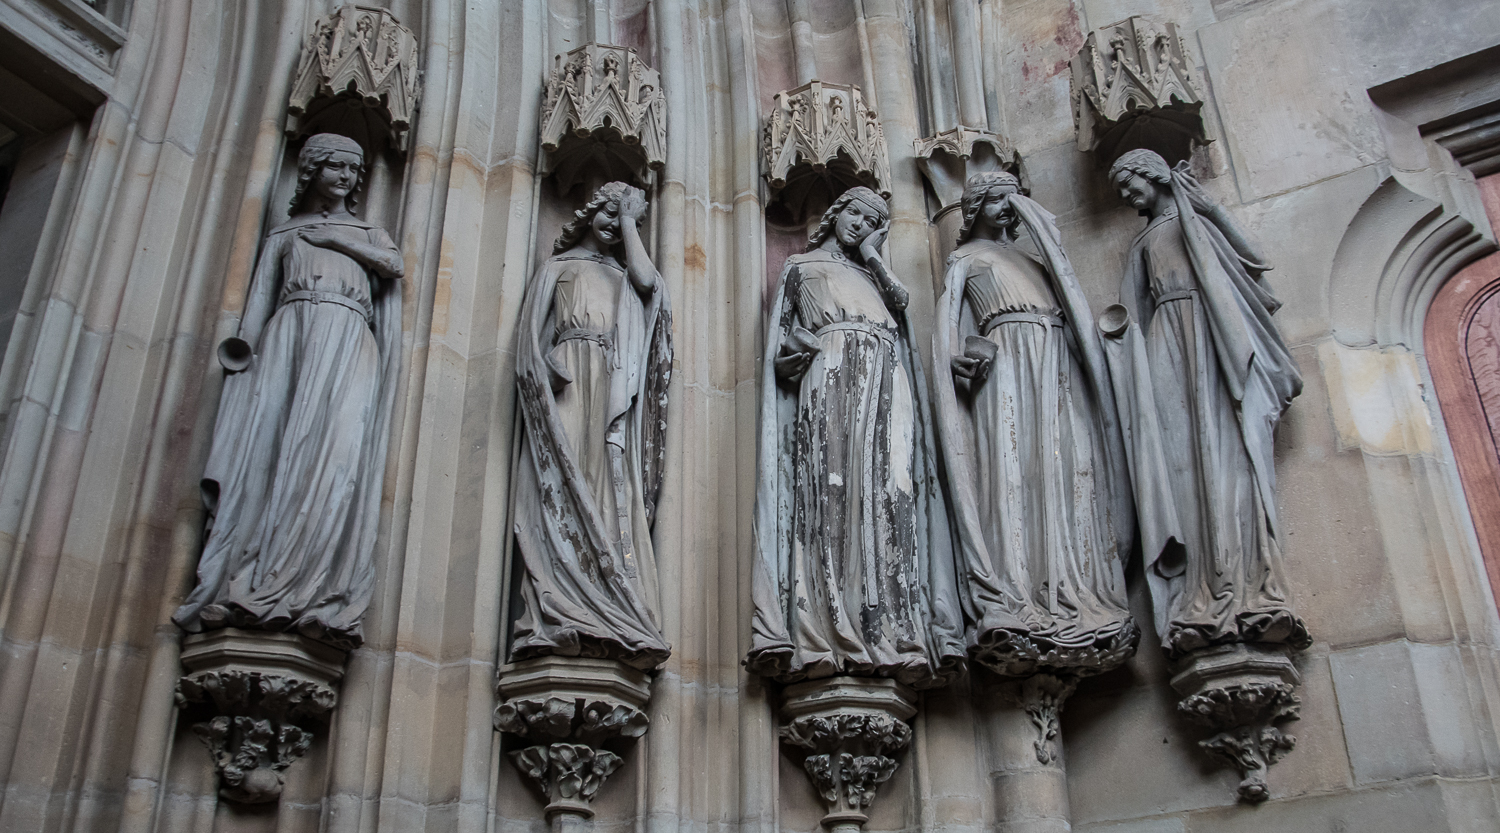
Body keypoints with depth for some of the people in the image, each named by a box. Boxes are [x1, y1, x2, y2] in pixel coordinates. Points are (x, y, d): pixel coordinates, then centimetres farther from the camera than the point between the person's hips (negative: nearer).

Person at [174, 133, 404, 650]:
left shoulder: (368, 233, 27)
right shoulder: (284, 234, 27)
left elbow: (394, 263, 3)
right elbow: (261, 297, 16)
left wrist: (332, 237, 5)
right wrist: (246, 346, 0)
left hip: (346, 340, -1)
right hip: (288, 335, 1)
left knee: (332, 449, -21)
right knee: (266, 446, -18)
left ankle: (313, 595, -33)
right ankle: (238, 585, -27)